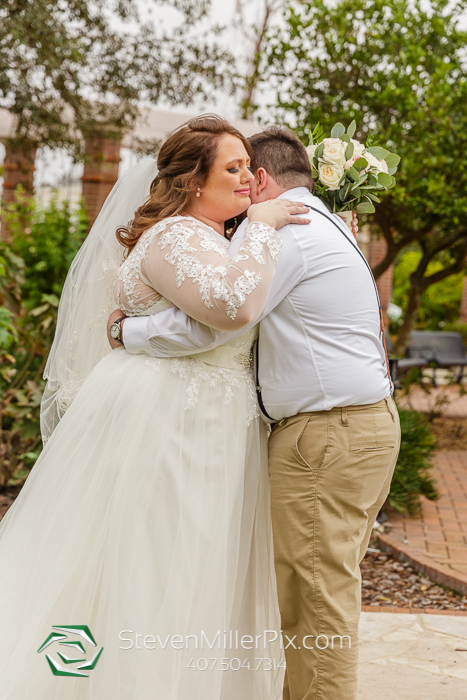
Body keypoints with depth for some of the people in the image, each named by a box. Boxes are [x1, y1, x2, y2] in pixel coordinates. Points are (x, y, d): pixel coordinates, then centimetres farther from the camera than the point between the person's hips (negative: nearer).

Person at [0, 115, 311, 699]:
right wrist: (261, 228, -18)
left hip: (198, 429, 10)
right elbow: (232, 304, -32)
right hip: (164, 428, -10)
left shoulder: (210, 240, 18)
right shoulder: (175, 236, -15)